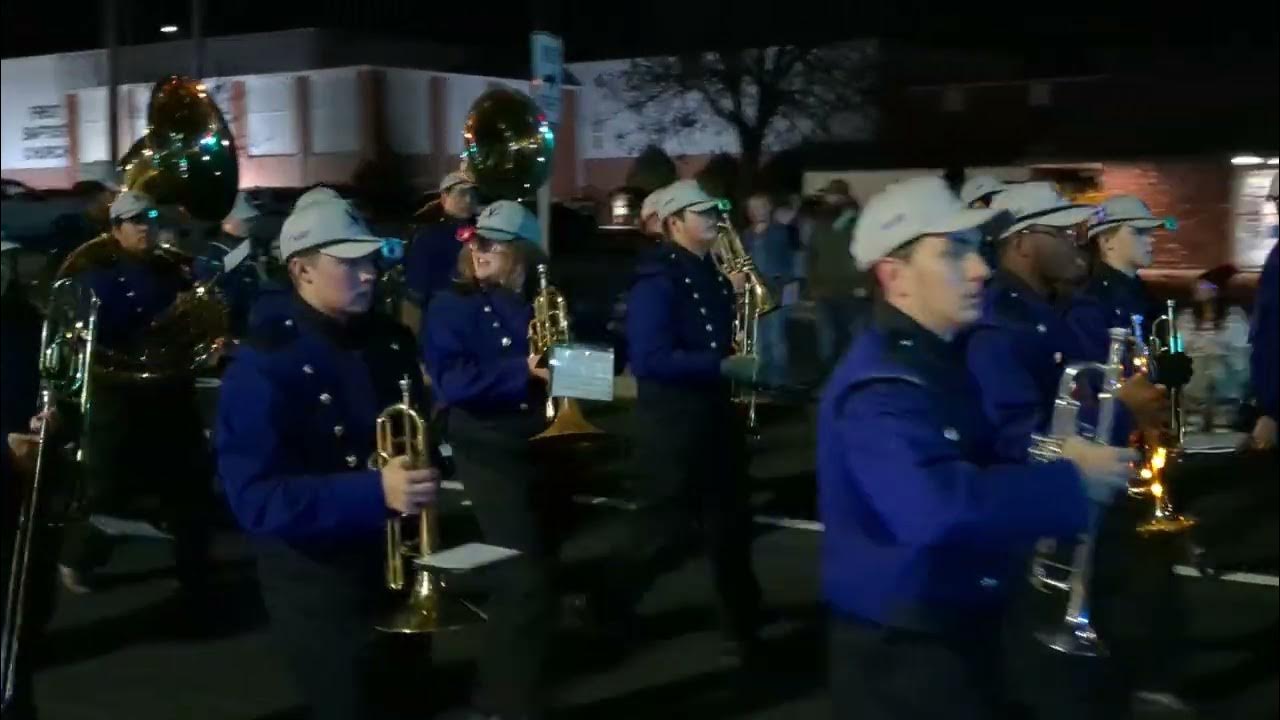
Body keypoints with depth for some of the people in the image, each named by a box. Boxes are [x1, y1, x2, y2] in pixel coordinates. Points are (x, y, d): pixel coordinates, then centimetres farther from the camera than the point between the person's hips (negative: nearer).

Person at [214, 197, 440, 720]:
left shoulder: (392, 343, 4)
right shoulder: (264, 365, -18)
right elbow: (256, 499, -27)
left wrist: (425, 472, 2)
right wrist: (375, 492, -37)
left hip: (399, 565, 7)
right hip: (319, 583, -7)